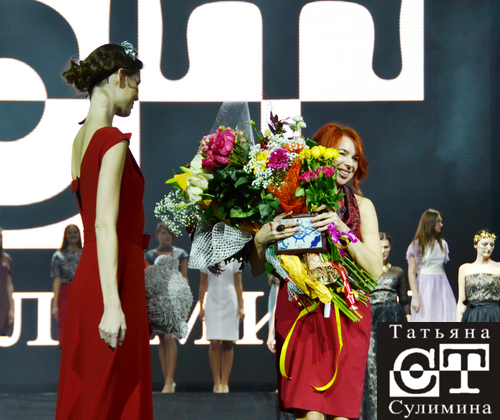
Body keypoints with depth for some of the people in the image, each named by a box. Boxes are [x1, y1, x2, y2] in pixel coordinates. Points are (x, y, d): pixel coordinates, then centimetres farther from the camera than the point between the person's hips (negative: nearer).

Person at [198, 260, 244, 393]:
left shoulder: (234, 260, 4)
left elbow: (238, 285, 5)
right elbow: (203, 285, 11)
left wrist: (241, 307, 0)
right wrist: (201, 307, 6)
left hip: (230, 304, 0)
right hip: (212, 304, 0)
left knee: (228, 344, -1)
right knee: (214, 343, -8)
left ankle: (225, 382, 5)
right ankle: (216, 382, -2)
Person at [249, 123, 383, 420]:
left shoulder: (361, 206, 13)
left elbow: (375, 269, 0)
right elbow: (258, 270, 10)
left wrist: (343, 231, -11)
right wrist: (261, 239, -11)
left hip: (347, 317, 2)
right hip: (299, 313, -2)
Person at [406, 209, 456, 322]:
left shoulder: (442, 244, 13)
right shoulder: (417, 245, -3)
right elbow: (411, 273, -7)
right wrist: (415, 297, -14)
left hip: (441, 287, 5)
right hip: (425, 287, -5)